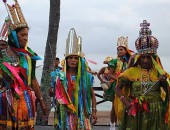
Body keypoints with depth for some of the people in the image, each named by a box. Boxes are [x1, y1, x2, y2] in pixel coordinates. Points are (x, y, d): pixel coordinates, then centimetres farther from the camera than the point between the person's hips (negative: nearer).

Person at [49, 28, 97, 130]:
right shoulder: (60, 76, 0)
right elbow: (51, 93, 8)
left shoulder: (86, 76, 3)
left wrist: (94, 111, 1)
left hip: (82, 115, 1)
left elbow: (92, 95, 8)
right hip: (66, 115, -1)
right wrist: (53, 91, -14)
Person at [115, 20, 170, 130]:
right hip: (135, 112, -1)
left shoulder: (159, 73, 4)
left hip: (155, 114, 1)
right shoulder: (131, 72, 1)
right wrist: (125, 102, -10)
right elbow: (118, 88, 3)